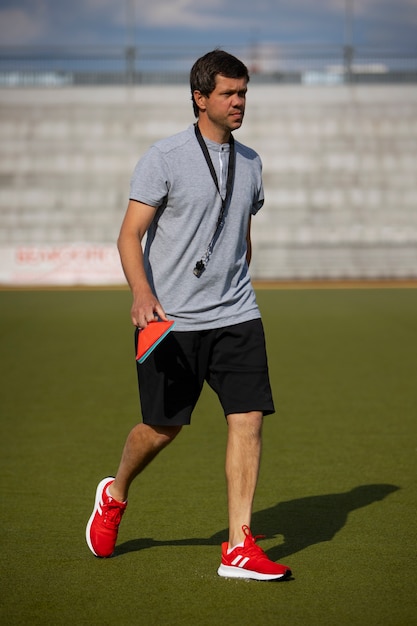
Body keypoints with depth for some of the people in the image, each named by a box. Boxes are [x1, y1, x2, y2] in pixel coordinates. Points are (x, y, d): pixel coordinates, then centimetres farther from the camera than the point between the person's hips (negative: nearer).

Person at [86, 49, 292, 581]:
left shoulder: (250, 163, 11)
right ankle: (114, 494, 38)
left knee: (248, 418, -9)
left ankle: (238, 548, -4)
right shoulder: (163, 158, -7)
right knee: (162, 428, 6)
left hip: (236, 318, 4)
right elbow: (130, 235, -12)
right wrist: (141, 292, -27)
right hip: (171, 320, -4)